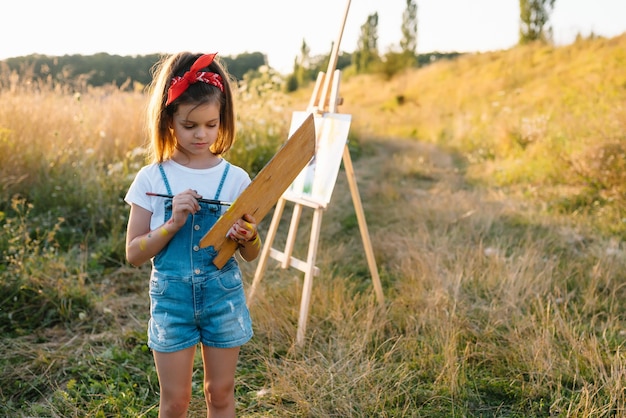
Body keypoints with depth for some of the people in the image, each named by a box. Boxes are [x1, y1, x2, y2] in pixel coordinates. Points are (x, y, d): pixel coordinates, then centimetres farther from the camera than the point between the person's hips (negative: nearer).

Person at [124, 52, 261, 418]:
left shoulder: (235, 178, -5)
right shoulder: (152, 179, -6)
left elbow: (252, 256, 1)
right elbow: (134, 254, -6)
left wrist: (248, 237, -21)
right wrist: (173, 223, -21)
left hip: (224, 294, 1)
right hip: (172, 295, 0)